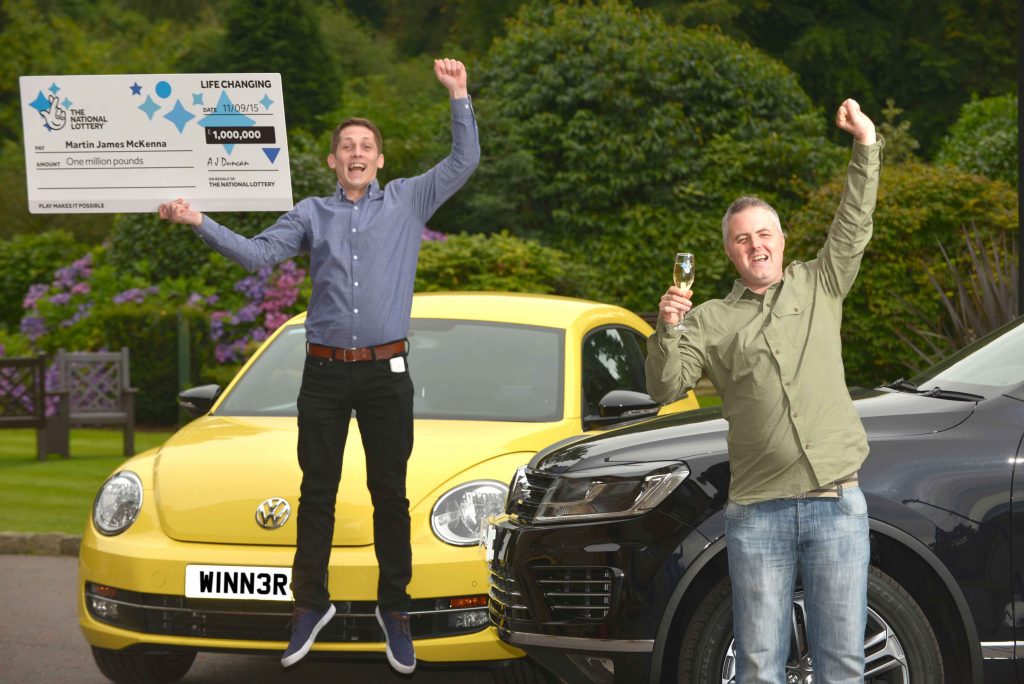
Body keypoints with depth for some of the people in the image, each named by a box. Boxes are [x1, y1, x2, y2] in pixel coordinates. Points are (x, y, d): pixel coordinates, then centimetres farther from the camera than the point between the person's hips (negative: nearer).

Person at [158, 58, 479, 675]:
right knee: (317, 492, 3)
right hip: (325, 371, 2)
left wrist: (460, 98, -8)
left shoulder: (407, 201, 7)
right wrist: (199, 223, -8)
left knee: (391, 494, 2)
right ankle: (312, 604, 11)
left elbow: (465, 162, 0)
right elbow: (257, 254, 3)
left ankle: (395, 608, 10)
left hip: (387, 371, -1)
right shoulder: (312, 214, 11)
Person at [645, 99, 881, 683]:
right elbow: (666, 389, 1)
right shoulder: (712, 320, 10)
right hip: (758, 513, 0)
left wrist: (867, 147, -2)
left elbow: (855, 227, 6)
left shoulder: (819, 288, 14)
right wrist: (667, 334, -16)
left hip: (837, 504, 0)